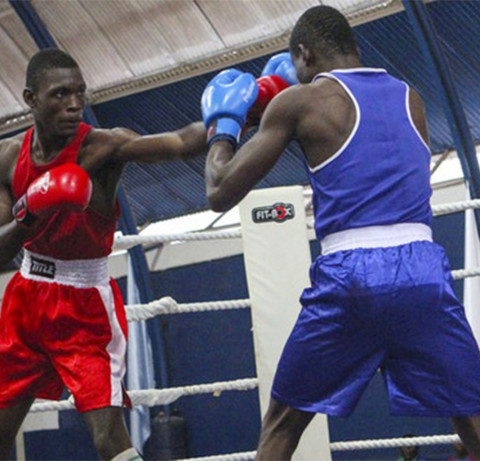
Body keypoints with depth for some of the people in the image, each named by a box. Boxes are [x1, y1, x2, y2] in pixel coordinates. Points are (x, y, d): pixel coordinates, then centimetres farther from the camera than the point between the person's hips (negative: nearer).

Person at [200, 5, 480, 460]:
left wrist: (221, 124, 24)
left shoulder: (299, 101, 6)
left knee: (281, 424, 15)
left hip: (349, 274, -2)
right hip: (423, 267, 3)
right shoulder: (410, 97, 19)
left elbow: (220, 193, 7)